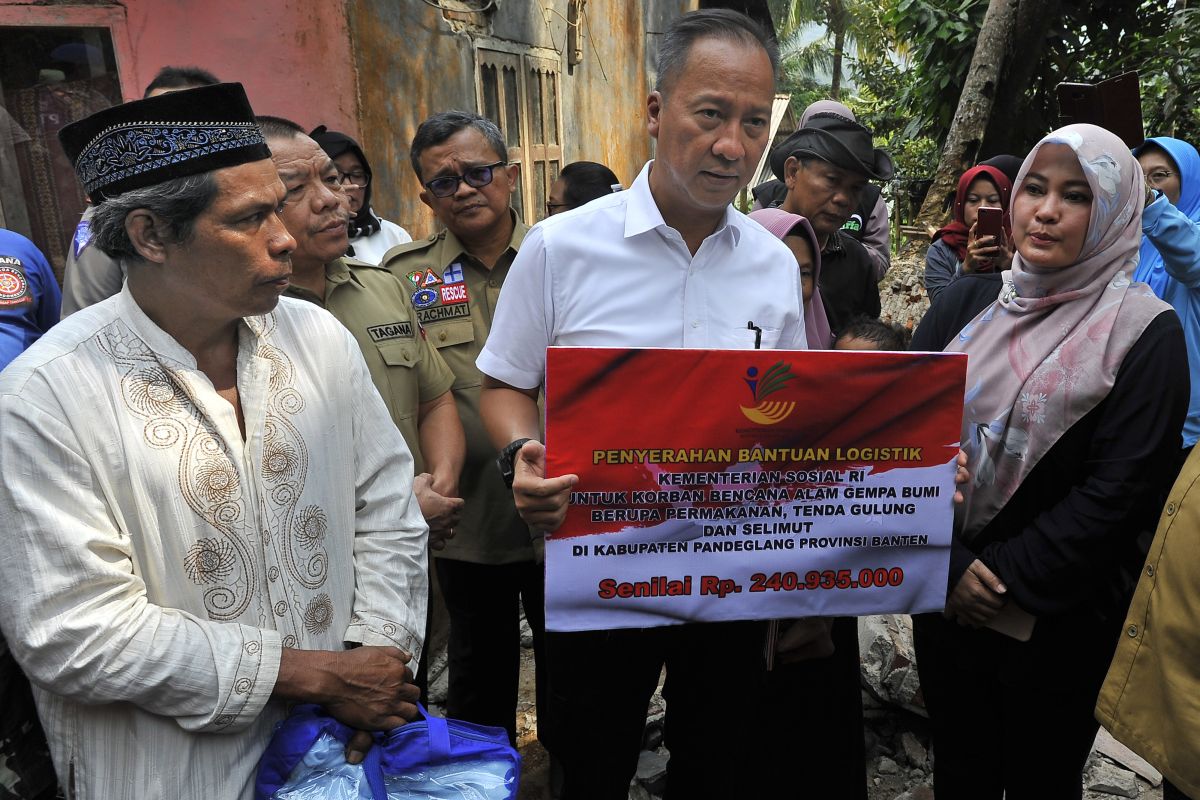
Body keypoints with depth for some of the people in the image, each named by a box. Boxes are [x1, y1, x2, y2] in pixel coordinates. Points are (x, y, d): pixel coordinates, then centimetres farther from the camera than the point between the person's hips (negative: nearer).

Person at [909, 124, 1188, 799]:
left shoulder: (1143, 331, -9)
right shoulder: (969, 304, 1)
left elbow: (1121, 487, -15)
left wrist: (1008, 579, -16)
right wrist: (950, 563, -13)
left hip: (1060, 622, -3)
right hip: (945, 600, 3)